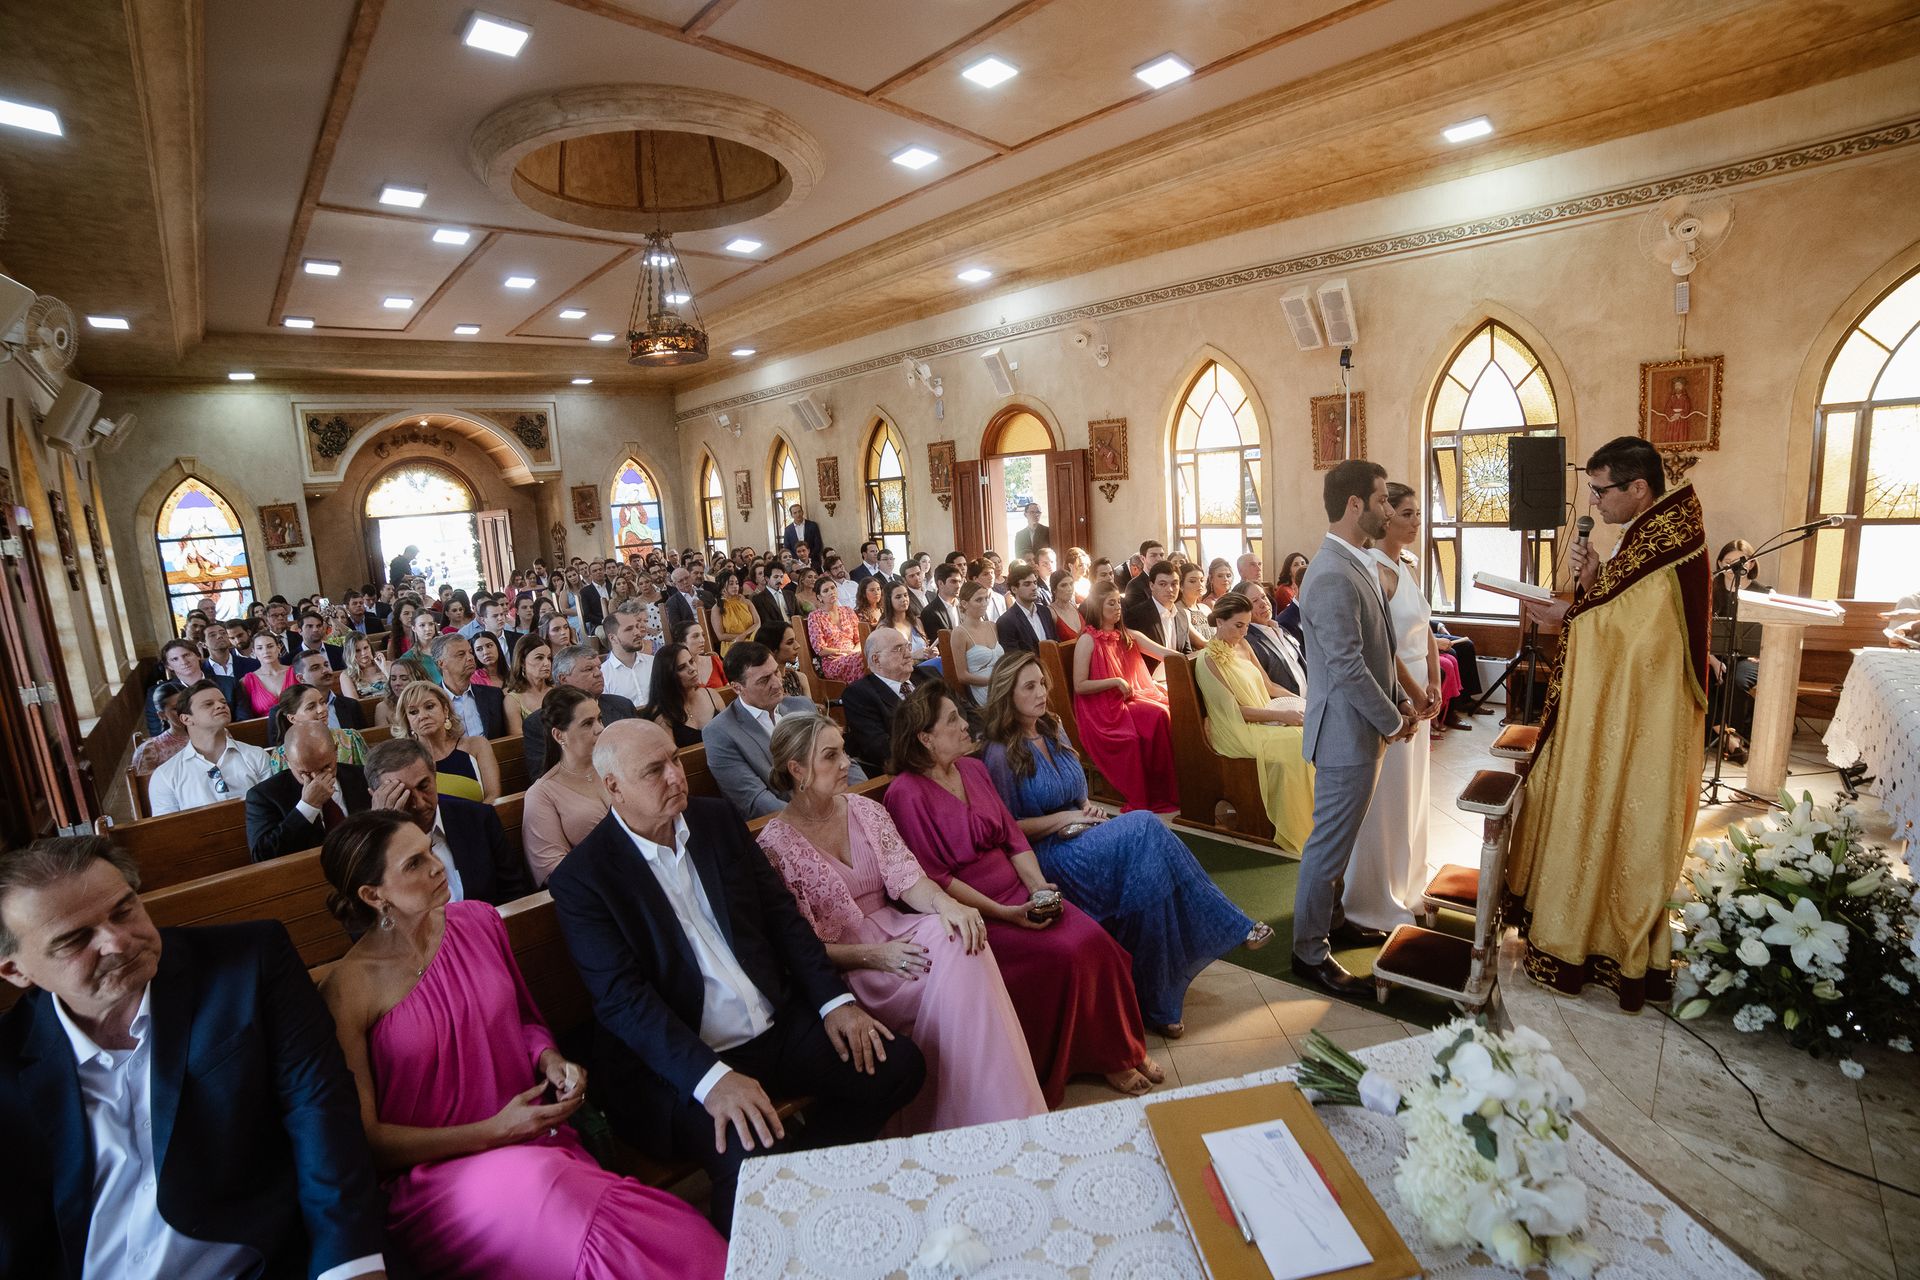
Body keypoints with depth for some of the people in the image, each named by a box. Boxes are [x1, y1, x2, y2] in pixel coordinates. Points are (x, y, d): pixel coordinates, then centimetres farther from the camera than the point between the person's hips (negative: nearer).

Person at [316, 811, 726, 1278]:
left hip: (534, 1138, 3)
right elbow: (364, 1137, -5)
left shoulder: (478, 921, 3)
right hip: (432, 1172, -3)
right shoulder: (346, 991, -9)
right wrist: (491, 1133, -13)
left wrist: (550, 1059, -3)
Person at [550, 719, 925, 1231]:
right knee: (754, 1155, -31)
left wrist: (834, 999, -4)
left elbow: (781, 911, 8)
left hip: (779, 1024, 6)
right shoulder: (582, 878, -9)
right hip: (678, 1062, -5)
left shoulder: (716, 819, 7)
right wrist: (712, 1078, -29)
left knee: (897, 1064, -7)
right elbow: (622, 998, -16)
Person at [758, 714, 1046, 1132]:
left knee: (959, 943, -27)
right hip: (840, 967, -5)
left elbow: (907, 878, -1)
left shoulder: (865, 810, 5)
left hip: (893, 932, 5)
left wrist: (945, 903, -23)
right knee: (948, 972, -28)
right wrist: (873, 956, -22)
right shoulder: (775, 844, -10)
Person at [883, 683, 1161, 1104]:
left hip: (1019, 893, 6)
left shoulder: (973, 768, 8)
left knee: (1095, 941, -13)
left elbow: (1013, 835, 10)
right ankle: (1098, 1058, 3)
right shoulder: (905, 794, -14)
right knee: (1063, 955, -21)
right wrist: (1002, 912, -18)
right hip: (972, 912, -6)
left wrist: (1039, 887, -5)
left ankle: (1122, 1048, 7)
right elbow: (933, 878, -16)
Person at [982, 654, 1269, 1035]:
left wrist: (1089, 810, 0)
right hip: (1046, 856, -7)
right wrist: (1063, 819, -13)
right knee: (1143, 826, -27)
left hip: (1079, 837, 7)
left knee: (1148, 865, -25)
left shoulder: (1053, 729, 11)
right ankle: (1230, 926, -14)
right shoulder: (1000, 754, -10)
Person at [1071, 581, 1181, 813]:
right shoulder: (1088, 640, -3)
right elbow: (1079, 686, -8)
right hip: (1102, 709, -5)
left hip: (1131, 699, 6)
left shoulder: (1128, 636, 16)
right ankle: (1146, 800, -19)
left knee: (1163, 714, -27)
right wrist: (1116, 681, -12)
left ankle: (1167, 791, -19)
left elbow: (1165, 653, 7)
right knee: (1156, 717, -28)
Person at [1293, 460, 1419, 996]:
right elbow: (1347, 668, -25)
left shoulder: (1359, 564, 10)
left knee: (1339, 838, 22)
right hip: (1347, 732, -10)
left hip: (1362, 728, 10)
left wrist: (1399, 700, 8)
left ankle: (1329, 919, 39)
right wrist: (1392, 721, -13)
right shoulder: (1332, 576, -23)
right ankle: (1310, 952, 16)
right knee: (1330, 843, 2)